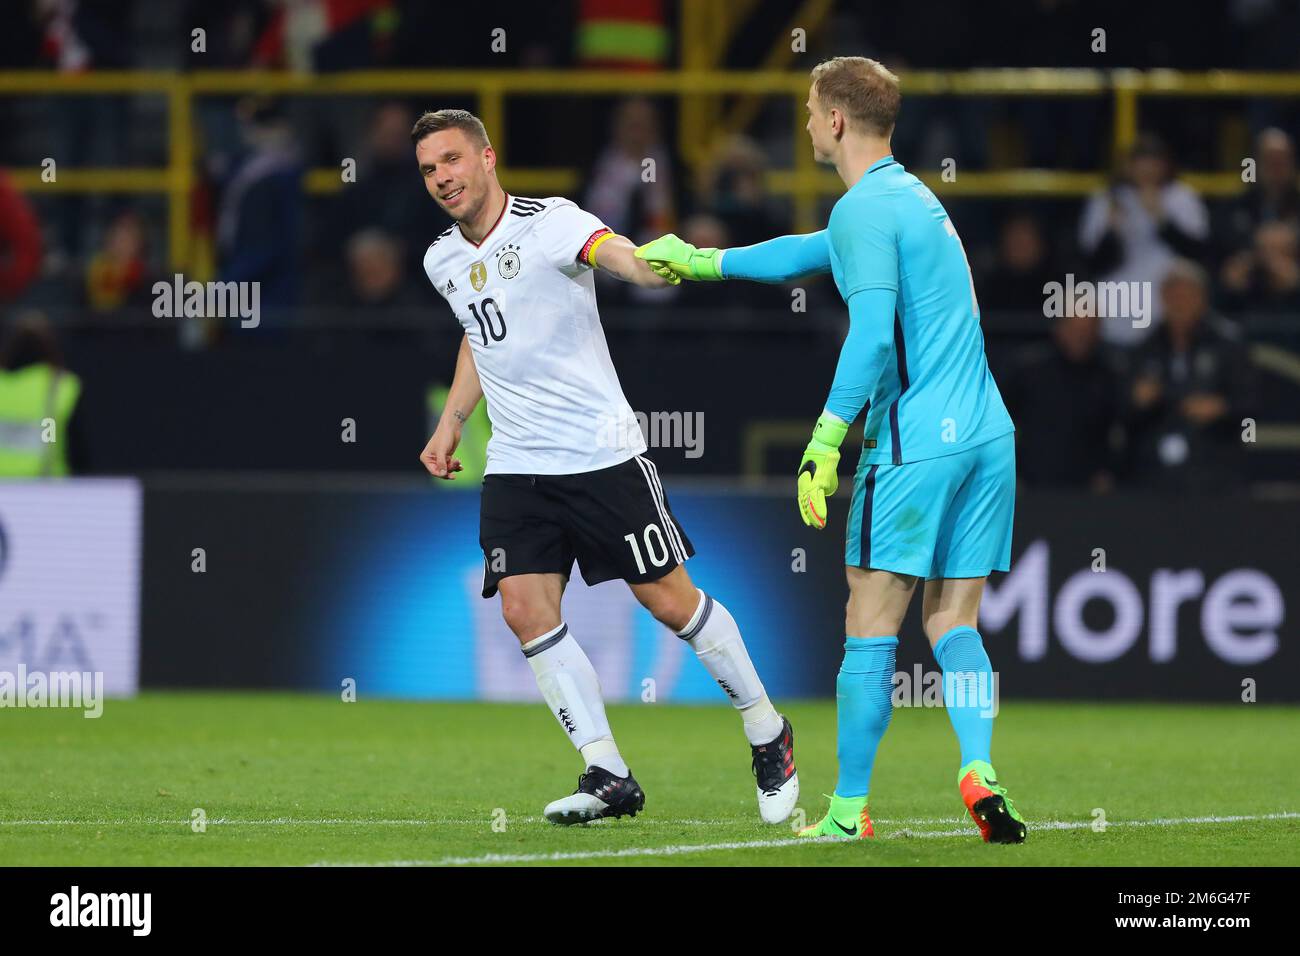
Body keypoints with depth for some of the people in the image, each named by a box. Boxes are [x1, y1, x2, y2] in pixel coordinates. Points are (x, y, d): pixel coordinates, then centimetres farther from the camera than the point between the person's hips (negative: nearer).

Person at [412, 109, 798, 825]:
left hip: (601, 454, -6)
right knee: (525, 610, -10)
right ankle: (607, 777, -5)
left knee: (672, 600, -1)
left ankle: (768, 735, 20)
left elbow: (620, 255, -32)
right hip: (514, 466, 6)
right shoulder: (443, 261, 10)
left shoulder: (550, 223, -11)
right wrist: (450, 423, 24)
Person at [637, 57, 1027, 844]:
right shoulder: (912, 197, 21)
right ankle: (980, 773, -10)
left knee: (871, 630, -1)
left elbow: (873, 335, -20)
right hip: (986, 435, 8)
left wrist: (824, 445, -18)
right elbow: (814, 252, 36)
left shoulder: (865, 209, -8)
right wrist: (699, 261, 43)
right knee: (954, 624, 9)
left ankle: (850, 810, 2)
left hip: (916, 443, -8)